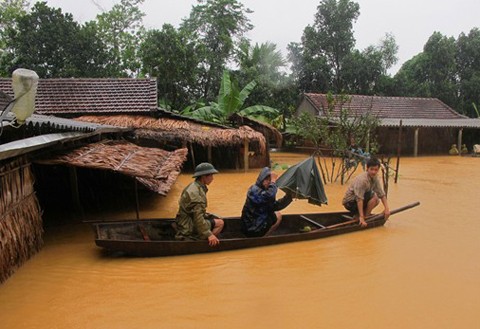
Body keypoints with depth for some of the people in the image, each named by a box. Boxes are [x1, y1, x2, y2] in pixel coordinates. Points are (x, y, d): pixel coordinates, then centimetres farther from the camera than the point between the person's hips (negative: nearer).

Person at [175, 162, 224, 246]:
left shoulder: (195, 186, 6)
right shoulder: (195, 192, -24)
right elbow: (198, 218, -28)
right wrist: (209, 234, -27)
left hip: (189, 220, 10)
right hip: (188, 228, -10)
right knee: (220, 223, -12)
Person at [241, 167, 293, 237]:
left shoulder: (264, 190, 9)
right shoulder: (254, 190, -19)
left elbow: (275, 206, 6)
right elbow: (269, 196, -39)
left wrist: (288, 197, -4)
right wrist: (273, 181, -27)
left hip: (254, 225, 9)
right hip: (251, 228, -9)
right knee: (277, 216, -3)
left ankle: (263, 235, 12)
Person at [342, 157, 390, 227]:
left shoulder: (375, 178, -2)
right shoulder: (362, 180, -27)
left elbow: (382, 194, -2)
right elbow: (359, 199, -32)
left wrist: (387, 209, -14)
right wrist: (361, 217, -35)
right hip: (350, 202, -9)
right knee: (374, 197, -19)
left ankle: (357, 215, 9)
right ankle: (366, 217, -4)